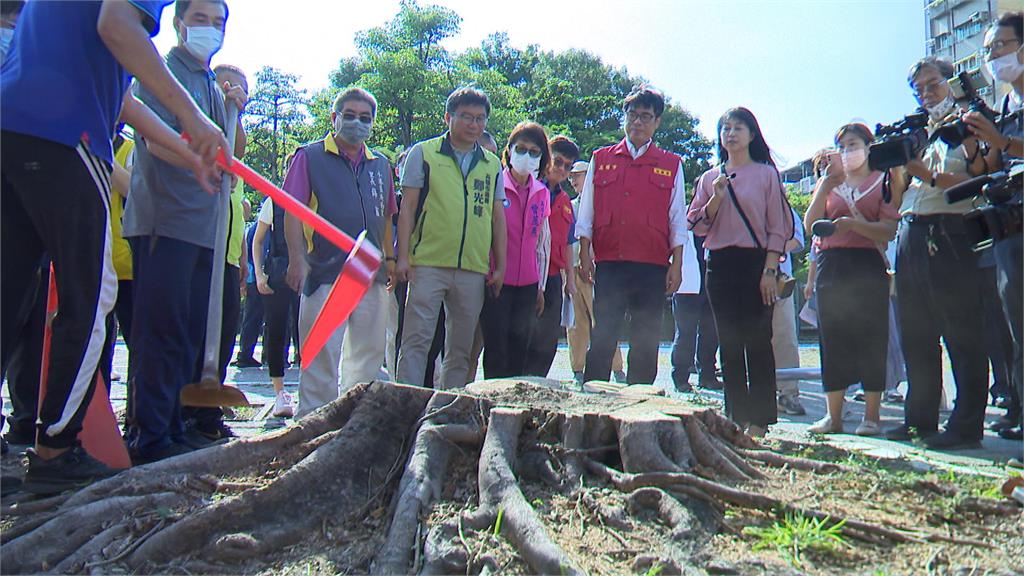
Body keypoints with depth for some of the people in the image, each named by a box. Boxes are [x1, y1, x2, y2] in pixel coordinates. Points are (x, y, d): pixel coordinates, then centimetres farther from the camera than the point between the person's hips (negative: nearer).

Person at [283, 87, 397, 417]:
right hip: (325, 274, -5)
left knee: (369, 353, 11)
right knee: (322, 354, -4)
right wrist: (297, 258, -16)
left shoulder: (381, 165, 17)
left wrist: (390, 258, 18)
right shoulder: (310, 157, 3)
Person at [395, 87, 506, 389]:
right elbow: (407, 208, 1)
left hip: (474, 270, 4)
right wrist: (403, 257, -7)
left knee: (460, 350, 9)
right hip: (428, 264, -3)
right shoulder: (424, 153, 5)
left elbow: (498, 218, 15)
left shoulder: (492, 164, 14)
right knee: (416, 341, -5)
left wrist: (500, 266, 9)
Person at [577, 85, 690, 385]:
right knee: (602, 340, -2)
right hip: (608, 264, 0)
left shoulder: (671, 166, 11)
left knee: (645, 344, 4)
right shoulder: (601, 159, 13)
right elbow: (586, 213, 11)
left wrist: (677, 265, 1)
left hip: (652, 267, 0)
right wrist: (584, 254, 2)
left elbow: (678, 220, 9)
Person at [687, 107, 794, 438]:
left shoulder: (766, 173, 5)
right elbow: (697, 225, 8)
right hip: (720, 263, 4)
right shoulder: (710, 178, 15)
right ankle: (736, 416, 13)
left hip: (756, 261, -3)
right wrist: (716, 197, -7)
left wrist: (770, 270, -10)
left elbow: (777, 227, -1)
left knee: (757, 340, -4)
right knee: (729, 342, 5)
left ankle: (759, 418, 2)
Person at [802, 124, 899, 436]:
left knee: (870, 337, -4)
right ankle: (834, 416, 7)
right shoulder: (828, 181, 19)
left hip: (869, 264, -3)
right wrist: (826, 186, -4)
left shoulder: (882, 181, 9)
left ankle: (871, 416, 3)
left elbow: (890, 230, -4)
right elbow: (810, 225, 5)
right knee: (832, 338, 1)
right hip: (830, 265, 3)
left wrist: (852, 223, -18)